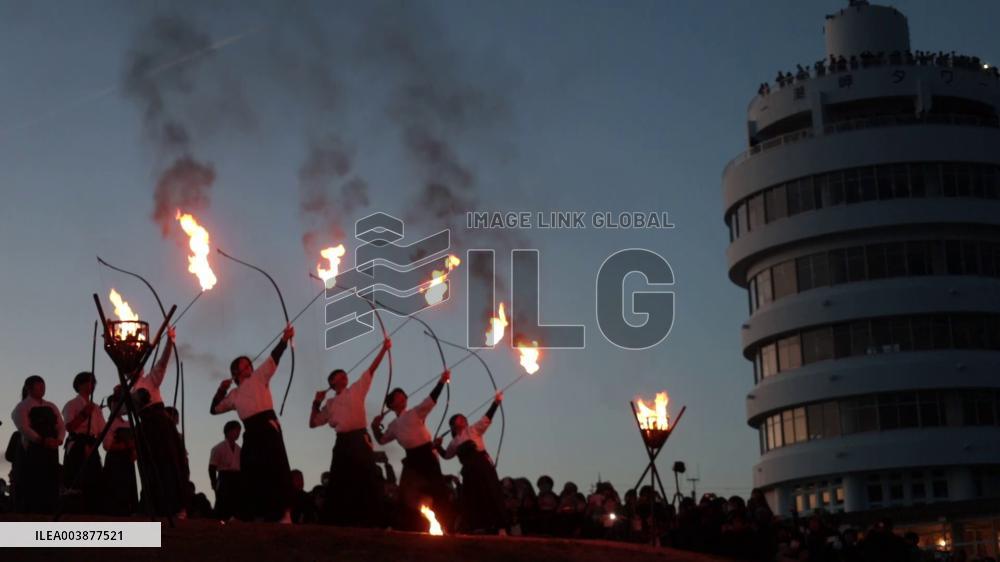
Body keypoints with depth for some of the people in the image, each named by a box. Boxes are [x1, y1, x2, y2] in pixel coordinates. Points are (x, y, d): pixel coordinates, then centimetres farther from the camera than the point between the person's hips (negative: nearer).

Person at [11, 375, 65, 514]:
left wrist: (59, 439, -11)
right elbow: (24, 428, -14)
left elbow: (61, 426, 11)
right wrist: (42, 440, -26)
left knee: (50, 489, 2)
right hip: (31, 451, -6)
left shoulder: (51, 407, 18)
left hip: (51, 451, 6)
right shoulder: (22, 407, 0)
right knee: (30, 490, -7)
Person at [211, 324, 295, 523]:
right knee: (253, 477, 4)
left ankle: (284, 517, -17)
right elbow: (215, 409, 28)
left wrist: (284, 340, -18)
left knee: (275, 472, -13)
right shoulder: (235, 394, 23)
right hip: (252, 433, 6)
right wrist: (222, 389, 16)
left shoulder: (259, 378, 10)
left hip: (268, 428, -5)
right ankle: (260, 518, 11)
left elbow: (273, 359, -4)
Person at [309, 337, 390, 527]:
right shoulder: (330, 404, 20)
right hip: (342, 443, 3)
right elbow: (313, 422, 20)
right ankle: (337, 523, 6)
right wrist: (316, 403, 11)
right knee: (339, 484, 2)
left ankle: (372, 522, -12)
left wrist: (384, 348, -2)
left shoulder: (356, 390, 13)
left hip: (360, 439, -3)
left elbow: (372, 369, 5)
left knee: (368, 482, -11)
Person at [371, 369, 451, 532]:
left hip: (426, 455, -5)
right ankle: (410, 528, 9)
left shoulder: (416, 413, 3)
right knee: (407, 495, 1)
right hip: (412, 458, 5)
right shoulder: (394, 425, 17)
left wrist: (442, 381, -22)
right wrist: (375, 426, 9)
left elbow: (431, 399, -9)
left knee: (437, 490, -8)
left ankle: (444, 526, -5)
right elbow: (382, 440, 25)